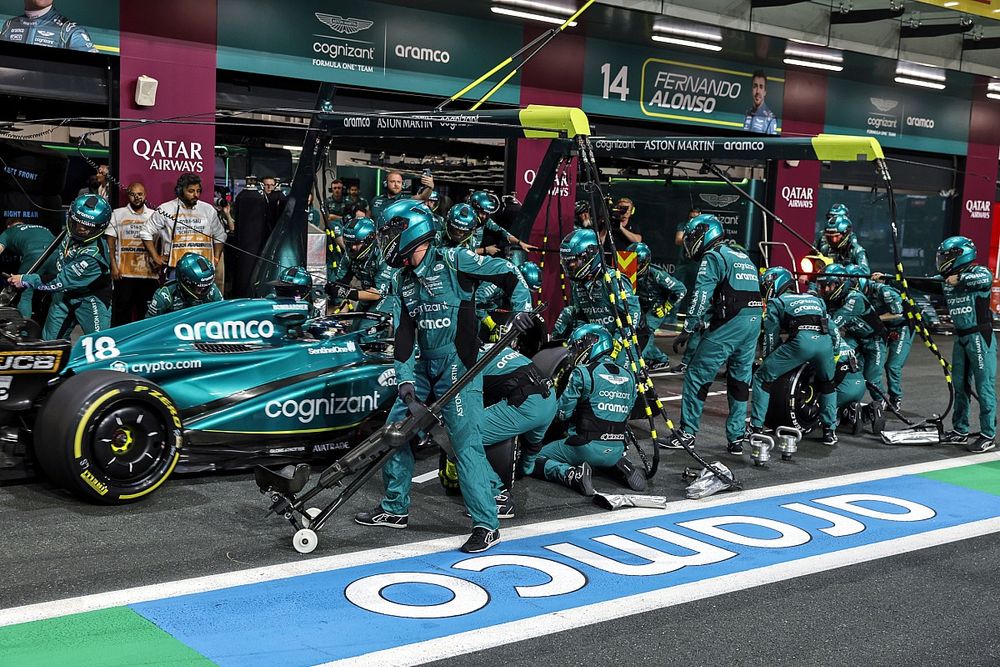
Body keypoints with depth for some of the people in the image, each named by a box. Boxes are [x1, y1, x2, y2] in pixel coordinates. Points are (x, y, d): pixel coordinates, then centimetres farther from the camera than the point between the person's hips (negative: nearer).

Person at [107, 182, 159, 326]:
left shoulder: (154, 215, 10)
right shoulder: (117, 214, 8)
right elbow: (110, 241, 5)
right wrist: (114, 266, -3)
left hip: (148, 272, 1)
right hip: (124, 272, -1)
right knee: (121, 310, 0)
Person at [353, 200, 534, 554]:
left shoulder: (452, 260, -9)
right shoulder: (405, 280, 12)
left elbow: (508, 275, -6)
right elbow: (404, 333, 8)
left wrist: (522, 309, -18)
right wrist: (404, 378, -1)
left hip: (458, 363, -8)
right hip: (424, 364, 8)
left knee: (466, 442, -11)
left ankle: (486, 524, -4)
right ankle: (394, 508, 24)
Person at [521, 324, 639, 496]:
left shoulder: (582, 373, -10)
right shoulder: (629, 377, 7)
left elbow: (562, 412, -6)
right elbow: (627, 413, 14)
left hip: (586, 447, -6)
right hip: (616, 450, 6)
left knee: (528, 462, 4)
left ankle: (572, 474, -17)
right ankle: (621, 465, 9)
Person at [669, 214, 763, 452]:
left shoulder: (713, 256, -2)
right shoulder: (743, 257, 25)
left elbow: (701, 296, -12)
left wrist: (687, 329, -14)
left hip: (729, 323, -8)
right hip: (754, 320, 8)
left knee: (697, 376, -2)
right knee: (740, 379, 14)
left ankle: (687, 433, 0)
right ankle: (737, 437, 17)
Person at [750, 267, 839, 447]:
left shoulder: (775, 302, 23)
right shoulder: (816, 299, 37)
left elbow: (771, 338, 19)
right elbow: (835, 334, 33)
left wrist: (766, 359, 33)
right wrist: (831, 351, 45)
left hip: (800, 340, -4)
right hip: (825, 341, 4)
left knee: (762, 378, 10)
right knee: (827, 384, 31)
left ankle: (756, 427, 7)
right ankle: (830, 431, 28)